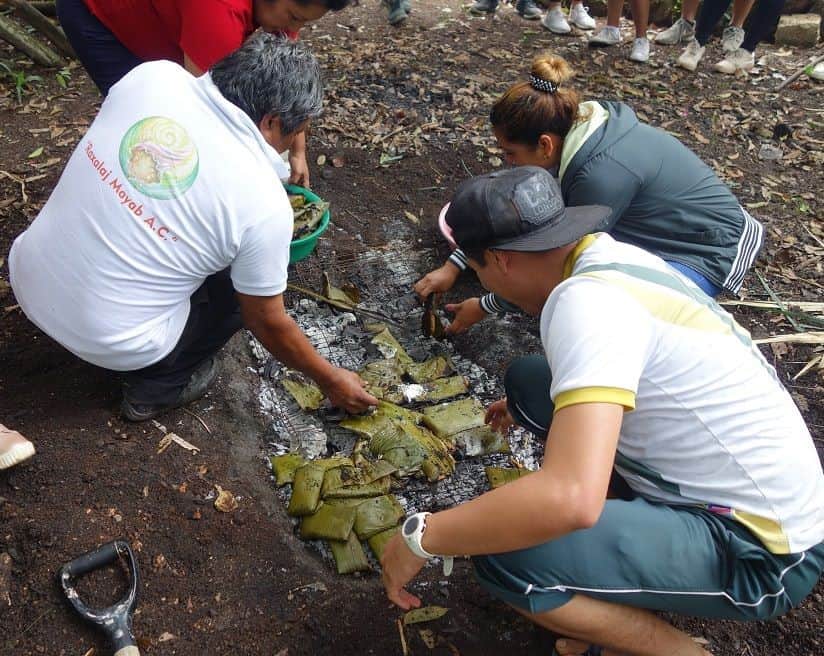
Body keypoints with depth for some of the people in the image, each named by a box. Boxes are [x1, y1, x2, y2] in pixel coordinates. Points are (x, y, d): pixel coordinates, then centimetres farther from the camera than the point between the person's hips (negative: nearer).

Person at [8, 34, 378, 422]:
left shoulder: (153, 76, -10)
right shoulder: (264, 204, -22)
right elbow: (268, 325, -9)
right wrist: (329, 380, 7)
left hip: (27, 276, 6)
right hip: (107, 341, -5)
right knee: (241, 283, 11)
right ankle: (156, 389, 12)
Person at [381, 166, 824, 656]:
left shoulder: (586, 299, -27)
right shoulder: (613, 257, 1)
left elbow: (572, 499, -38)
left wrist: (421, 537, -24)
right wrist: (530, 403, 36)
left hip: (760, 552, -8)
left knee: (504, 559, -25)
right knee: (528, 380, 8)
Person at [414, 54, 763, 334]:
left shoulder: (602, 172, -34)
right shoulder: (572, 128, -10)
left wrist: (484, 307, -12)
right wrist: (452, 266, -2)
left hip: (706, 251, -8)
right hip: (667, 227, 8)